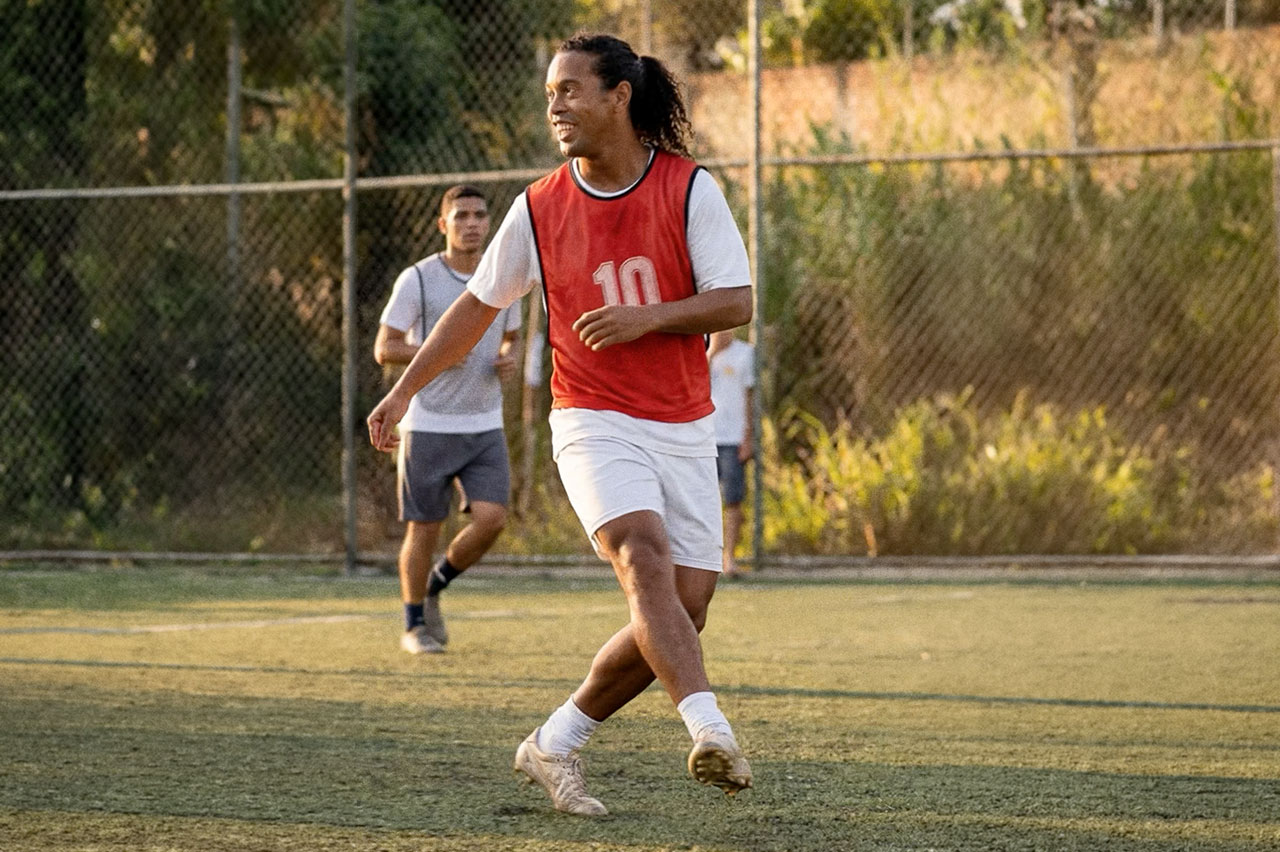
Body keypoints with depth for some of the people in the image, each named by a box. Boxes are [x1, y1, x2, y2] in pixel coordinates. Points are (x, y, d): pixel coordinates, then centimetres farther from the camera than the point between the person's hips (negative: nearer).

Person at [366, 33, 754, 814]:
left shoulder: (690, 189, -3)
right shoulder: (539, 210, 1)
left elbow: (737, 302, -7)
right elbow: (478, 306, 14)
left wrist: (649, 317, -22)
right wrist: (402, 392, 15)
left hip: (684, 431, 2)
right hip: (595, 423, -2)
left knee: (684, 610, -2)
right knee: (645, 557, -28)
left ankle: (556, 743, 15)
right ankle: (711, 731, -41)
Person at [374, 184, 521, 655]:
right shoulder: (418, 279, -7)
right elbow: (384, 348, -5)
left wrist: (510, 359, -1)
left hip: (485, 426, 4)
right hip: (428, 426, -4)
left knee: (490, 518, -10)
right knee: (423, 528, 1)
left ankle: (436, 586, 17)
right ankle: (414, 625, 17)